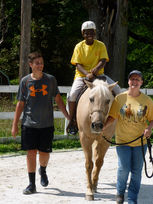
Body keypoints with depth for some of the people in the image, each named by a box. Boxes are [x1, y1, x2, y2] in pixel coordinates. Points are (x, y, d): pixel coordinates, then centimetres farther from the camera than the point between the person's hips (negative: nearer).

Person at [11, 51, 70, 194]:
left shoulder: (50, 80, 1)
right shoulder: (25, 81, 0)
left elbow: (58, 100, 8)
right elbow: (20, 104, 5)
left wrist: (68, 117, 4)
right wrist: (14, 125, 3)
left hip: (46, 124, 1)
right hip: (29, 124, 0)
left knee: (44, 152, 4)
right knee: (31, 152, -4)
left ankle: (42, 171, 38)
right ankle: (32, 184, 4)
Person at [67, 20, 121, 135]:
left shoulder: (101, 45, 1)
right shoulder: (79, 47, -1)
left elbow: (103, 61, -9)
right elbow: (78, 65, -7)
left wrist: (95, 70, -28)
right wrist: (87, 74, -25)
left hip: (98, 74, 2)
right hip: (82, 75, -2)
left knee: (117, 89, -15)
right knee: (73, 94, -26)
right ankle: (72, 121, -9)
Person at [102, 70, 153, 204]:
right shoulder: (120, 98, -1)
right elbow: (112, 117, 1)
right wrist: (102, 127, -14)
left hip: (140, 142, 1)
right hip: (122, 140, -1)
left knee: (136, 171, 5)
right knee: (124, 168, -7)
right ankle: (120, 192, 22)